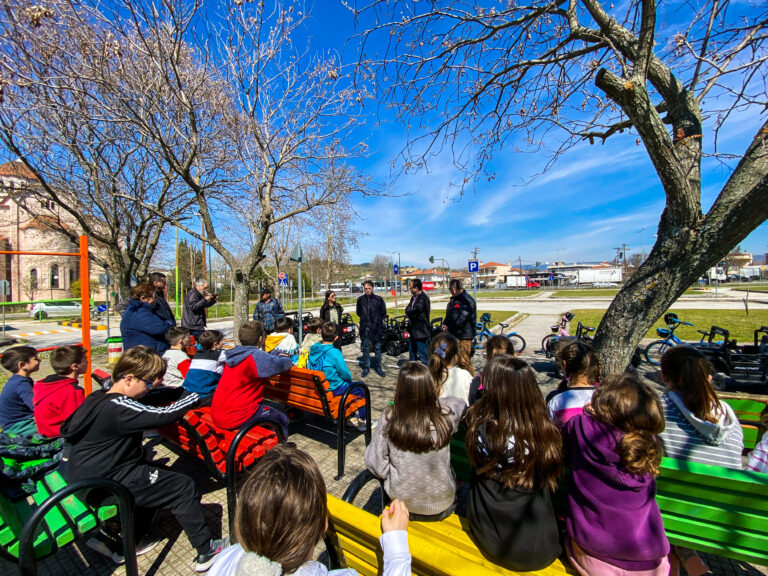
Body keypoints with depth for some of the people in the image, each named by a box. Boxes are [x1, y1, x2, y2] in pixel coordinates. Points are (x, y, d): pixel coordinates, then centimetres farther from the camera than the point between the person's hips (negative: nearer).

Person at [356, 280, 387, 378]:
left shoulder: (378, 299, -3)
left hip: (376, 327, -1)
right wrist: (364, 319, 10)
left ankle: (378, 368, 20)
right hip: (365, 328, 2)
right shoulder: (360, 299, 4)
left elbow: (383, 311, 7)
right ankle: (366, 368, 20)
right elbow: (358, 312, 18)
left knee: (377, 348, 6)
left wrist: (377, 320, 5)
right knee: (365, 349, 8)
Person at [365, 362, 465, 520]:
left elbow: (376, 465, -15)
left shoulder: (389, 418, -26)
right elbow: (463, 402, -2)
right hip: (441, 507, 0)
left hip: (400, 503, 0)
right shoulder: (446, 414, -25)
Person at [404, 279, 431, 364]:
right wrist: (410, 312, -9)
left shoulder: (423, 298, -19)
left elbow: (415, 311, -24)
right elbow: (407, 309, 10)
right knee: (412, 351, 21)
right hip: (413, 329, 10)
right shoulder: (414, 297, 11)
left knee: (423, 354, -1)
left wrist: (409, 312, -6)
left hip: (421, 330, -10)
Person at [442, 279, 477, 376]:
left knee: (464, 362, -6)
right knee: (459, 361, 18)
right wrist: (445, 324, 2)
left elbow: (462, 319, -21)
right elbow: (449, 315, 20)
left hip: (464, 336, -9)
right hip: (455, 335, 9)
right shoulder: (454, 299, 14)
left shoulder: (467, 300, -16)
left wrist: (449, 328, -13)